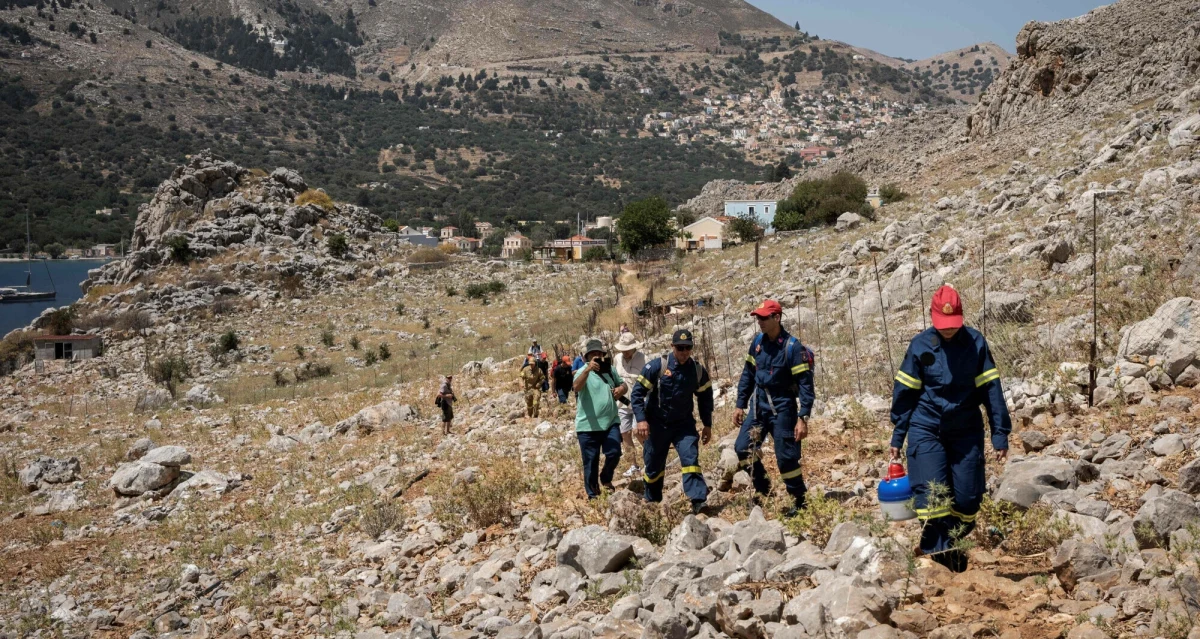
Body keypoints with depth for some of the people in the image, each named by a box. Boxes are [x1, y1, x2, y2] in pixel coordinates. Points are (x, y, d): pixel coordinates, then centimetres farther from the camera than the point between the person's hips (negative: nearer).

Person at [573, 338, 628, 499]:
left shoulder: (610, 370, 9)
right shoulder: (583, 372, -9)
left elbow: (623, 385, 22)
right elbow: (576, 386, -30)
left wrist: (622, 389, -4)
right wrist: (588, 369, -47)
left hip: (611, 422, 4)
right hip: (588, 426, -4)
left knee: (614, 453, -8)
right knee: (591, 462, 4)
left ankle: (606, 479, 22)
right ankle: (593, 494, 18)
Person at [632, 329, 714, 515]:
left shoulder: (698, 371, -4)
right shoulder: (656, 366, -15)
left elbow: (705, 397, 11)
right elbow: (638, 392, -13)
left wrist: (707, 425, 11)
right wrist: (641, 419, -21)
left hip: (684, 424, 2)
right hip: (657, 424, -1)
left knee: (691, 459, -17)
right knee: (653, 467, 10)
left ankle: (699, 501, -21)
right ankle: (651, 503, 29)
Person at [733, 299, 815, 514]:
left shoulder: (793, 347, -16)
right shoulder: (758, 341, 2)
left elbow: (805, 384, -16)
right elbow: (748, 374, 11)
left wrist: (803, 418, -21)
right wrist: (740, 404, 10)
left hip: (782, 408, -6)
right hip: (758, 405, 6)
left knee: (786, 456, -3)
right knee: (743, 448, 2)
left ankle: (799, 499, 15)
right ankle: (762, 490, 20)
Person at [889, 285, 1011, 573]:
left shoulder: (975, 342, -5)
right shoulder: (920, 345, -5)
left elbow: (991, 389, -2)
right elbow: (905, 392, 2)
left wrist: (1000, 434, -5)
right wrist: (897, 436, 4)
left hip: (966, 430, 1)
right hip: (926, 429, -1)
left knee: (967, 495, 1)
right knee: (930, 490, -14)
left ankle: (952, 544, 22)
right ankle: (940, 550, -9)